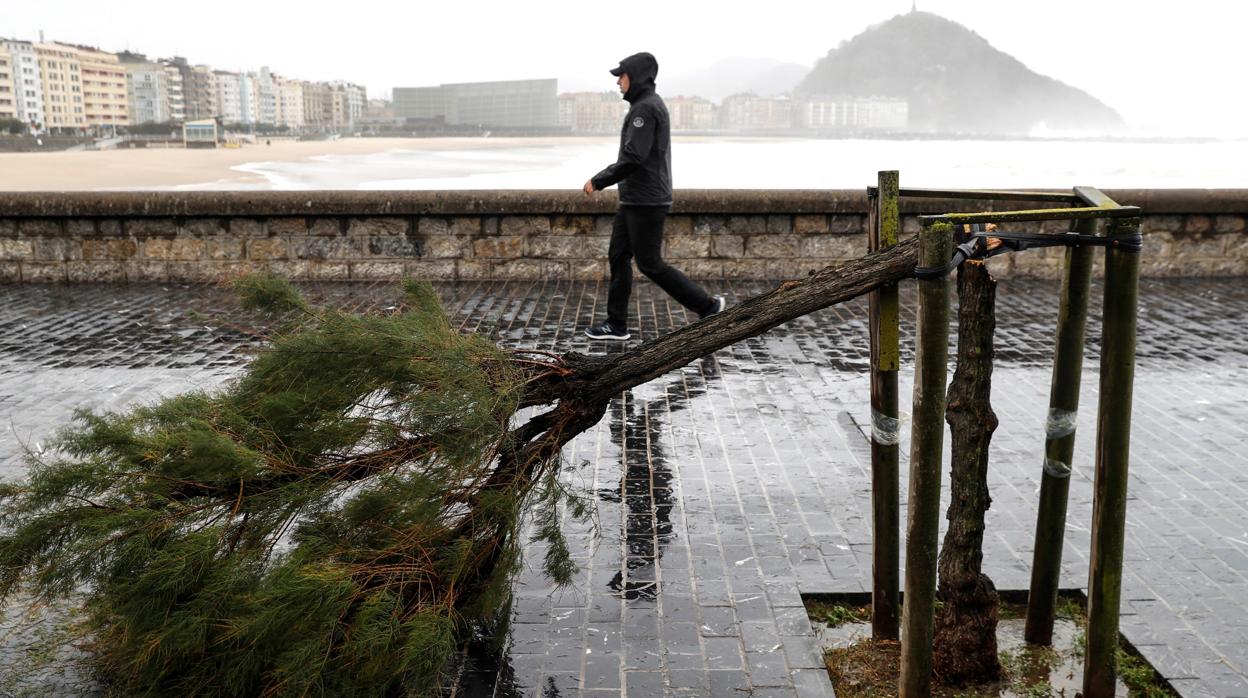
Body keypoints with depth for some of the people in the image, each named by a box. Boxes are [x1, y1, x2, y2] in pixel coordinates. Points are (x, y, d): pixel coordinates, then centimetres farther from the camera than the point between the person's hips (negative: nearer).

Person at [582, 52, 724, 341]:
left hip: (647, 202, -10)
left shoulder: (646, 108, -16)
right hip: (634, 200, 10)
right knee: (618, 256, 10)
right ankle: (616, 323, 14)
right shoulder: (649, 105, 17)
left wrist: (598, 181, -16)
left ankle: (707, 304, 5)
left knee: (649, 264, -4)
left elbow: (633, 157, -24)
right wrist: (602, 180, 18)